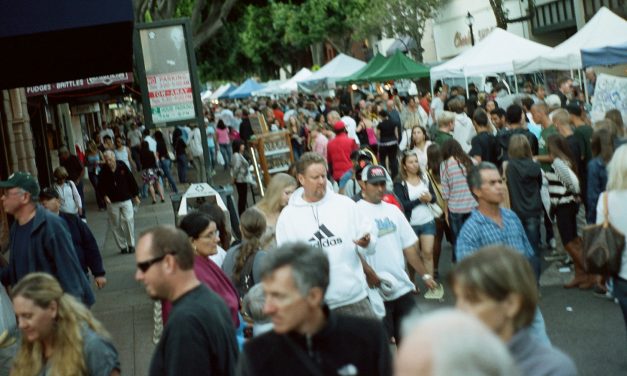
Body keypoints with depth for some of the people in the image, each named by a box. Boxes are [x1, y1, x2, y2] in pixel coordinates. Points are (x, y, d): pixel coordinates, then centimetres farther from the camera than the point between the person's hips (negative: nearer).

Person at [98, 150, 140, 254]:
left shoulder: (122, 166, -6)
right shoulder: (103, 171, -5)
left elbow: (131, 180, 1)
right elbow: (100, 185, 4)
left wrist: (135, 195, 3)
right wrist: (104, 196, -12)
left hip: (126, 200, -1)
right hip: (112, 202, 1)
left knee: (128, 221, -8)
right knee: (116, 225, 3)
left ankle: (131, 244, 4)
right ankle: (122, 246, 14)